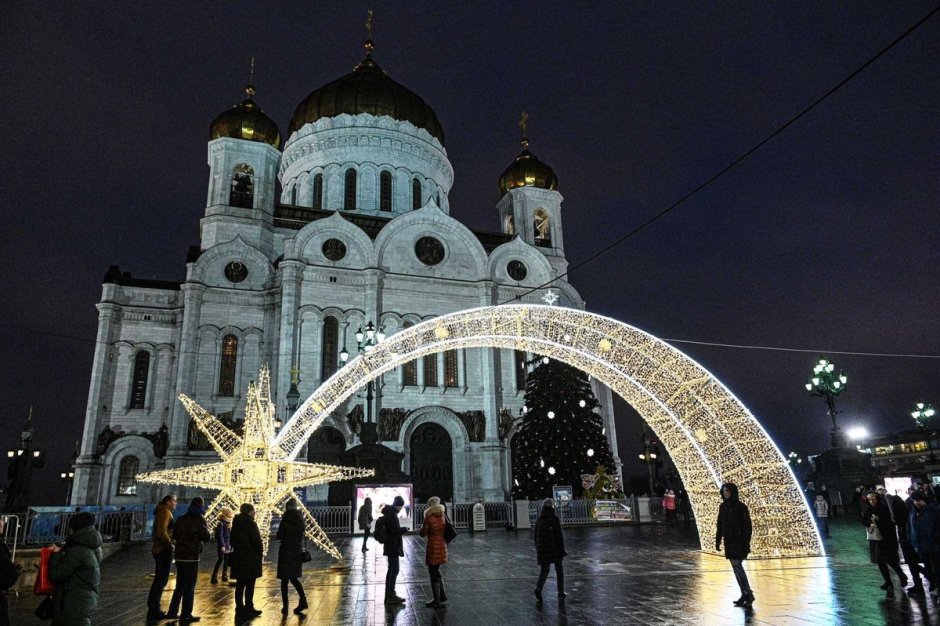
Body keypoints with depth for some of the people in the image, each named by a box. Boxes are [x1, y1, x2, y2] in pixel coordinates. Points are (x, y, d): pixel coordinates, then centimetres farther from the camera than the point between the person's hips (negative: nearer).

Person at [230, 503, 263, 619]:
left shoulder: (236, 524, 8)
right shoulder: (250, 523, -16)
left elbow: (232, 540, 14)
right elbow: (256, 541, -18)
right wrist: (260, 549, -2)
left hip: (238, 558, 7)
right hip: (251, 558, -7)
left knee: (240, 585, 12)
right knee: (250, 585, 3)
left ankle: (240, 610, 17)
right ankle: (248, 609, 8)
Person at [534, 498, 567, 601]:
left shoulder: (538, 520, 2)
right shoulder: (554, 519, -12)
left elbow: (536, 536, 8)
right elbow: (559, 535, -12)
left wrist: (538, 550, 17)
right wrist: (562, 549, -5)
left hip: (542, 549, 3)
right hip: (555, 548, -3)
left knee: (544, 570, 9)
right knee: (559, 570, 14)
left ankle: (538, 588, -14)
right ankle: (561, 592, 20)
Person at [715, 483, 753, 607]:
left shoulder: (741, 507, -9)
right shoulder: (723, 507, 9)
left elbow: (747, 526, -11)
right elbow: (720, 525, 14)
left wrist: (746, 542, -16)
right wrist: (718, 540, 13)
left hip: (739, 541, -7)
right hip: (729, 541, 7)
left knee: (737, 566, -10)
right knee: (736, 568, 9)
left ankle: (747, 594, 0)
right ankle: (745, 594, 16)